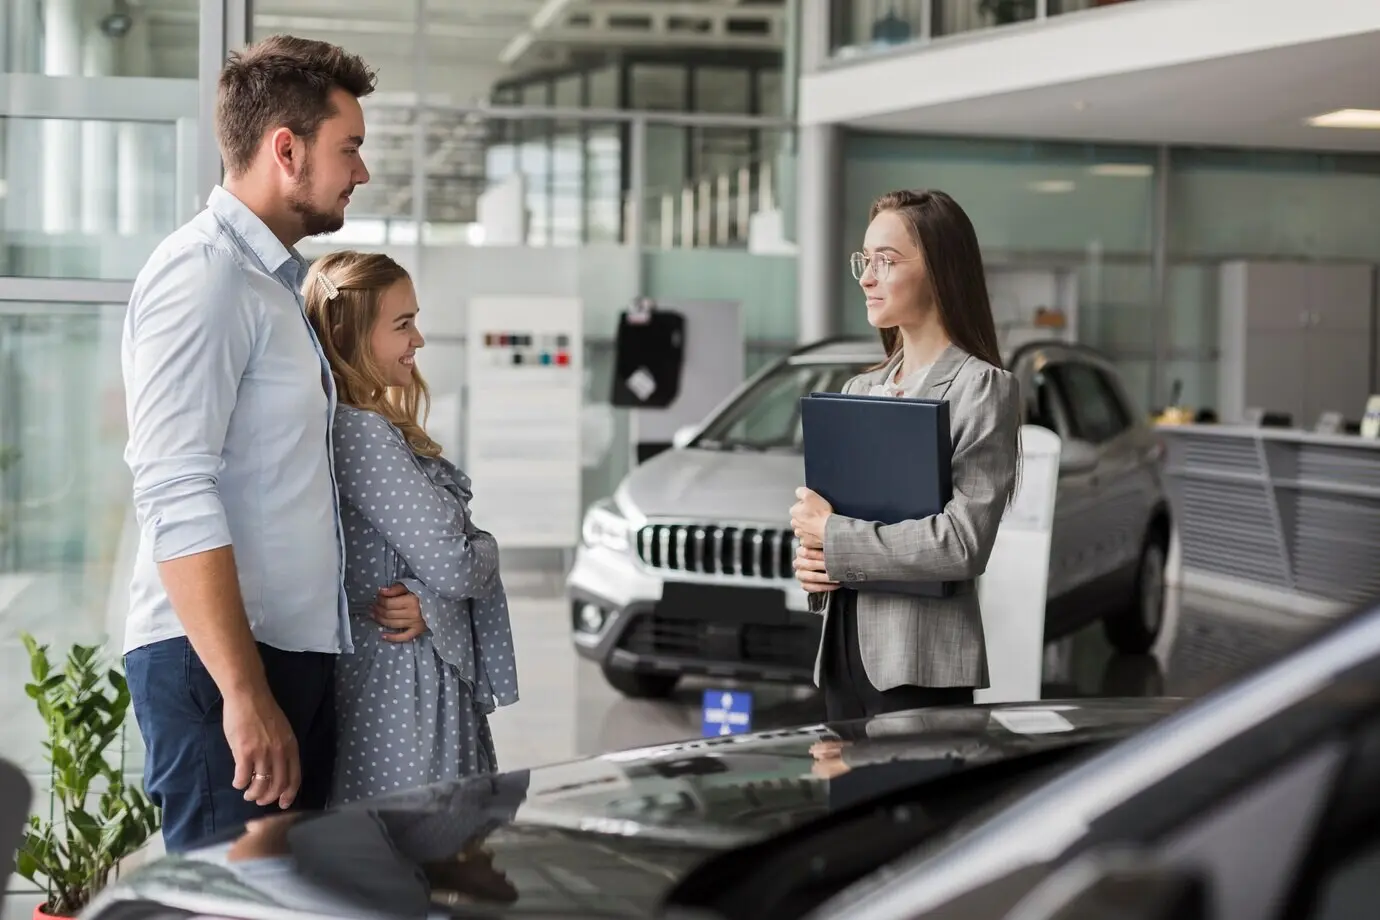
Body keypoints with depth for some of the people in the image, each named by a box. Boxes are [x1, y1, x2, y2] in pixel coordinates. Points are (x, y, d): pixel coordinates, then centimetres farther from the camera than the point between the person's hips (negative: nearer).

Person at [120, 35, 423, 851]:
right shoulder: (202, 276, -11)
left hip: (293, 651, 9)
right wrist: (243, 693, -24)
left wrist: (400, 582, 15)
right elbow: (174, 498, -20)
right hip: (217, 661, -9)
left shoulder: (279, 279, 19)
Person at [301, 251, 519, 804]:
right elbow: (454, 565, -20)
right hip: (402, 689, -10)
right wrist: (485, 553, 2)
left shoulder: (380, 431, 13)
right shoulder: (361, 433, -17)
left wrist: (430, 601, -12)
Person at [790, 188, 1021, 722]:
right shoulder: (860, 390, 15)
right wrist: (809, 561, -3)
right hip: (845, 650, 7)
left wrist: (833, 536, -13)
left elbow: (963, 543, -17)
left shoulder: (982, 388, -7)